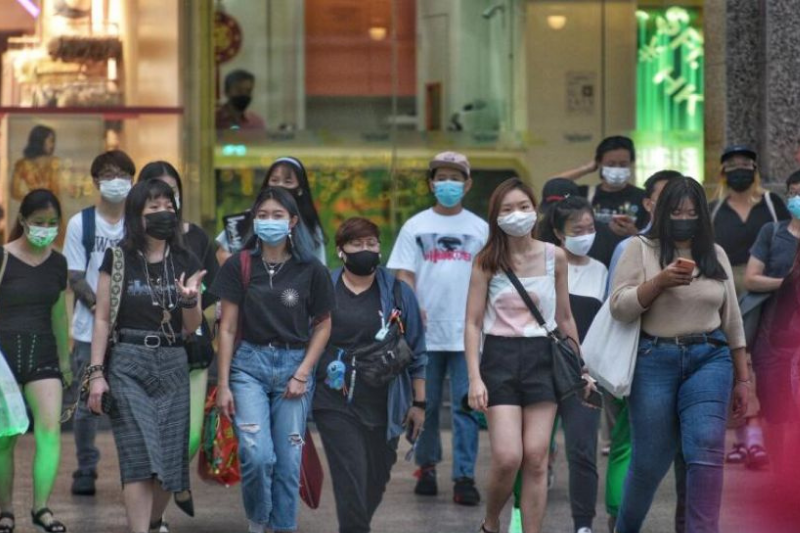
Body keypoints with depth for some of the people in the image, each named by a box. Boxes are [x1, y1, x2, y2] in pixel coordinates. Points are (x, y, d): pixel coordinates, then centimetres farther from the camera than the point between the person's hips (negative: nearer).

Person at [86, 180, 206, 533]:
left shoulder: (185, 262, 8)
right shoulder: (118, 259, 0)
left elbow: (191, 327, 8)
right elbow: (102, 318, 0)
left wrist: (190, 299, -13)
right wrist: (96, 373, -6)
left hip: (173, 365, 3)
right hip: (128, 364, -3)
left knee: (169, 457, 3)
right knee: (140, 456, -13)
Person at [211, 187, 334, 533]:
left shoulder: (311, 270, 0)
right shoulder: (239, 266, 0)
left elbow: (322, 326, 7)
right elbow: (227, 328, 2)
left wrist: (303, 374, -3)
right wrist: (223, 384, -1)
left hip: (294, 365, 1)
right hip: (250, 364, -1)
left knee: (288, 460, 1)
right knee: (257, 455, -14)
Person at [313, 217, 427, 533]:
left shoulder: (398, 294, 7)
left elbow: (416, 353, 10)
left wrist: (419, 403, 7)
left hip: (384, 406, 2)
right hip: (336, 403, -2)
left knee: (377, 478, 10)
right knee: (351, 476, -11)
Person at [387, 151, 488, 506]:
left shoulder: (479, 229, 9)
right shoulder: (415, 226, 6)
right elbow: (403, 274, 0)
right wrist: (412, 307, -18)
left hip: (467, 332, 0)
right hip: (426, 331, 0)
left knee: (465, 407, -4)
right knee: (426, 405, 7)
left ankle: (464, 477, -4)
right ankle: (426, 467, 21)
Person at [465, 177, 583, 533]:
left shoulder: (554, 257, 4)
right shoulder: (487, 261, -1)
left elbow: (564, 319, 13)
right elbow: (473, 323, -1)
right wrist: (475, 377, -10)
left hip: (542, 357, 2)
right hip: (500, 357, -2)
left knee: (536, 459, -3)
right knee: (507, 458, -11)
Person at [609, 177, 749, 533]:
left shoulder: (716, 255, 13)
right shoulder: (641, 250, 3)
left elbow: (731, 320, 16)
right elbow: (619, 307, -5)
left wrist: (741, 378, 15)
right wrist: (661, 281, -18)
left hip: (709, 359, 2)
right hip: (654, 360, -2)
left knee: (707, 449, -15)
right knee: (650, 459, 3)